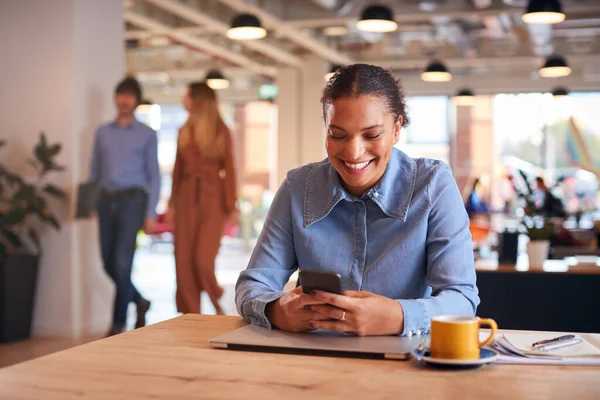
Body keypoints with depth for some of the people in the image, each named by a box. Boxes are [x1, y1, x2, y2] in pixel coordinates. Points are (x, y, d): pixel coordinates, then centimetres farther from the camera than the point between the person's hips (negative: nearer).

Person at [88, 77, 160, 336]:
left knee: (122, 262, -11)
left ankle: (119, 324, 0)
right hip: (107, 200, 4)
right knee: (109, 264, 6)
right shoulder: (103, 132, 15)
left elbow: (154, 176, 3)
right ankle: (139, 301, 30)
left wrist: (150, 213, -5)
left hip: (132, 199, -4)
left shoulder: (147, 134, 6)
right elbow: (94, 171, 15)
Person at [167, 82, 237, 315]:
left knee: (203, 260, -11)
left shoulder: (220, 131, -2)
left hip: (212, 201, -5)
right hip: (186, 200, 5)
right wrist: (172, 203, 10)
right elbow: (178, 168, 13)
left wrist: (231, 207, -8)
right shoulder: (184, 131, 10)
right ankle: (191, 315, 11)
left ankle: (218, 305, 15)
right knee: (183, 261, 1)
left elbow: (228, 169, -4)